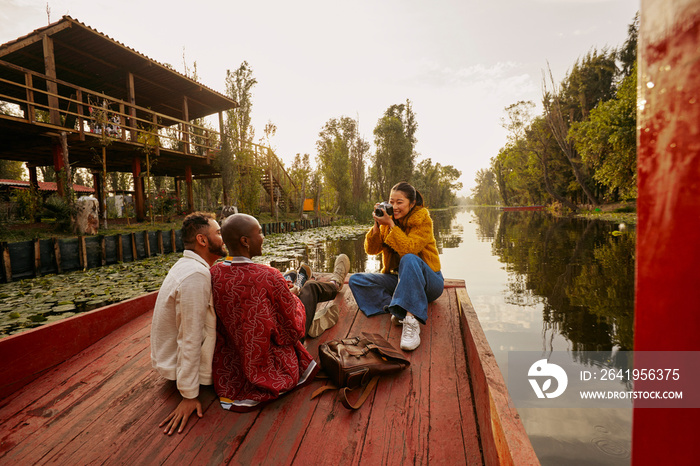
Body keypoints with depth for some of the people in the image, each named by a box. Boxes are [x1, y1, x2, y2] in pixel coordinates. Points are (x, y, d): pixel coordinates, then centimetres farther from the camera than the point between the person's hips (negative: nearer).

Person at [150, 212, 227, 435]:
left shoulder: (189, 266, 3)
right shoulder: (196, 275, -29)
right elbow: (191, 339, -28)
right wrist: (189, 396, -22)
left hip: (172, 356, 9)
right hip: (185, 363, -9)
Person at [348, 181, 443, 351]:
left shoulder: (423, 221, -10)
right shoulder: (389, 220, 5)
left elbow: (408, 249, -26)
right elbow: (371, 249, -2)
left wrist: (391, 224, -26)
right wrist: (377, 224, -14)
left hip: (427, 281, -5)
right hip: (398, 279, 6)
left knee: (409, 259, -39)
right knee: (356, 280, -13)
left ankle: (411, 319, -44)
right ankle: (397, 309, -29)